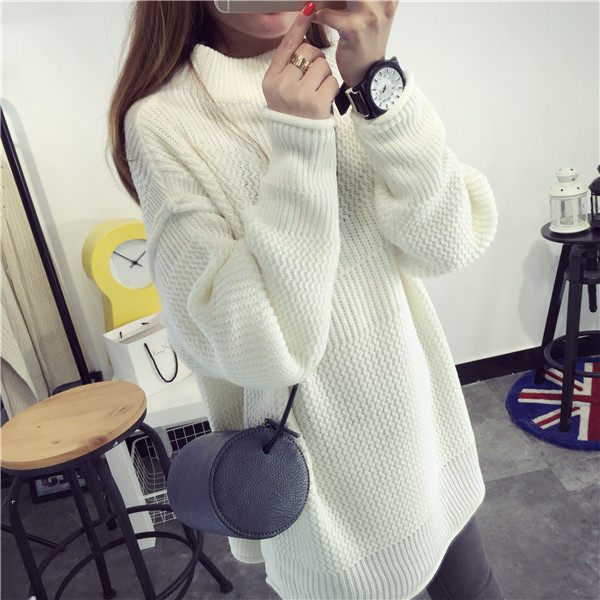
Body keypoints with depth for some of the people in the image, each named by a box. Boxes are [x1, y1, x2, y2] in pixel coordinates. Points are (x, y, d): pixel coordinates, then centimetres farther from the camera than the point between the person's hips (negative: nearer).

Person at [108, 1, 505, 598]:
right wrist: (299, 143, -26)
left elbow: (452, 244, -12)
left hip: (425, 422, 5)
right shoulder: (162, 120, -14)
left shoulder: (344, 73, 0)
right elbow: (258, 350, -23)